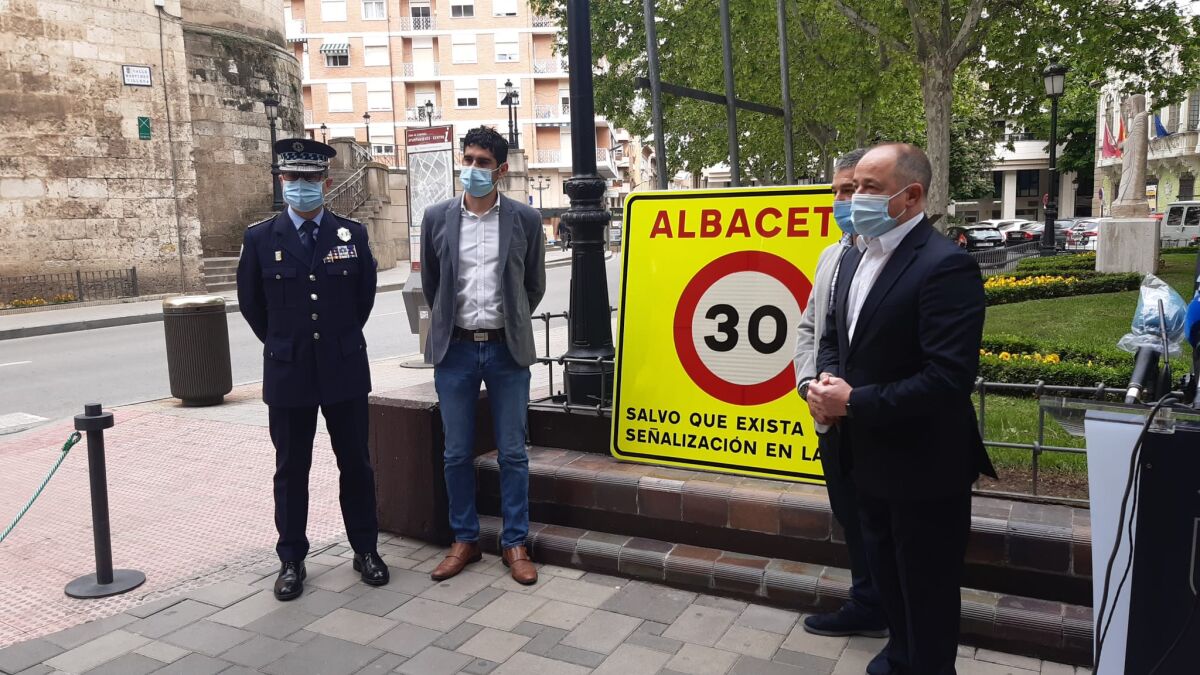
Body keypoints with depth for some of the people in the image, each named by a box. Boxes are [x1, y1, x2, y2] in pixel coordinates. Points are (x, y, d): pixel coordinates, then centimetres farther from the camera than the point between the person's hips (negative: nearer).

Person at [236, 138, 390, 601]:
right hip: (287, 372, 0)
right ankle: (291, 560, 22)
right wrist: (283, 344, 11)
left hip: (345, 369, 1)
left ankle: (365, 549, 25)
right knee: (291, 470, 9)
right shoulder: (260, 238, -2)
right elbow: (250, 303, 8)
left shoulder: (352, 234, 0)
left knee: (355, 463, 10)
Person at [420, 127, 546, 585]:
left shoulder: (525, 219, 0)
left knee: (512, 453, 4)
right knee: (457, 453, 7)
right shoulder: (437, 218, 3)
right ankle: (464, 540, 23)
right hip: (455, 349, 1)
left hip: (507, 349, -1)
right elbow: (429, 284, 14)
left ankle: (515, 544, 17)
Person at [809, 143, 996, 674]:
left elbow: (948, 379, -28)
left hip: (924, 468, -8)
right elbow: (834, 336, 15)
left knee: (926, 595, 12)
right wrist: (826, 381, -7)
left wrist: (853, 402, -23)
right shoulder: (856, 256, 6)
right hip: (871, 460, 8)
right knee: (887, 580, 27)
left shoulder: (946, 265, -22)